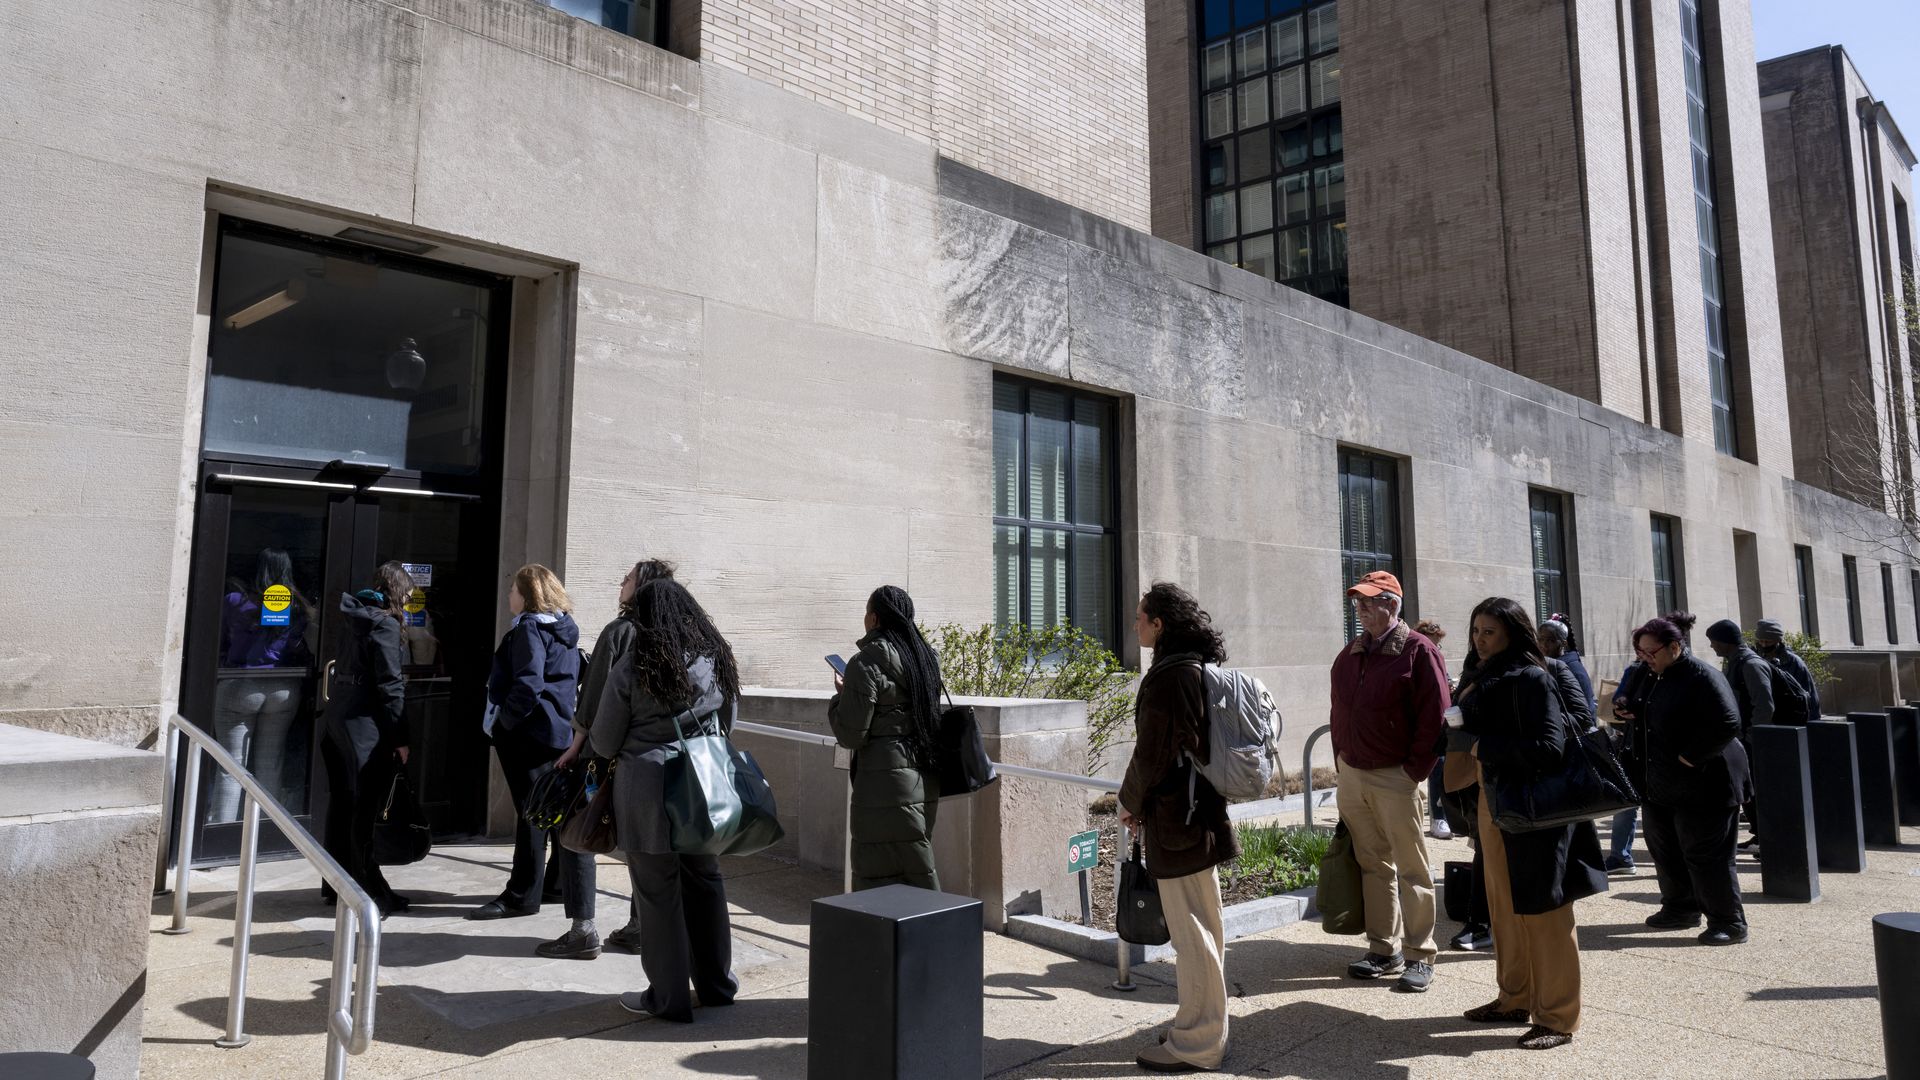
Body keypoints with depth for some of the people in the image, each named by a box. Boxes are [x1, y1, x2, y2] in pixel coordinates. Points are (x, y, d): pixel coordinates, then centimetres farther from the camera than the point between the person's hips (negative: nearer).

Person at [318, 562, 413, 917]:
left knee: (342, 804, 15)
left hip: (340, 716, 9)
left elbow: (346, 668, 15)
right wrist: (400, 737, -14)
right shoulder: (384, 624, -13)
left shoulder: (354, 617, 13)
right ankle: (367, 892, 1)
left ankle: (335, 886, 24)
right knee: (364, 810, -4)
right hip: (366, 724, -9)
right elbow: (390, 684, -16)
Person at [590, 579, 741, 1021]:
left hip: (647, 789, -4)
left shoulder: (631, 667, -9)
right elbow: (730, 722, 15)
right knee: (705, 881, 16)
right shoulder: (717, 660, 4)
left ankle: (668, 997, 16)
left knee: (658, 890, 6)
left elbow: (604, 743, -3)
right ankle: (715, 984, 28)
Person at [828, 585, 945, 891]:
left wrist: (840, 696, 5)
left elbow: (851, 735, -13)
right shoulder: (925, 657, 9)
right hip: (925, 781, 8)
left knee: (879, 880, 2)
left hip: (885, 786, -7)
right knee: (919, 875, 16)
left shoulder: (866, 663, -12)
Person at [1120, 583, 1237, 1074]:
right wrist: (1144, 799, 18)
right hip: (1201, 808, 10)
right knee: (1203, 924, 18)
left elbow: (1152, 750, -17)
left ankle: (1195, 1045, 10)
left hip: (1174, 814, -10)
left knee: (1189, 929, -1)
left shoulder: (1169, 675, -18)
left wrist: (1130, 802, -1)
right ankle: (1208, 1028, 31)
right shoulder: (1201, 667, 10)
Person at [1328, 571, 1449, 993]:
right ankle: (1384, 949, 20)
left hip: (1395, 778, -6)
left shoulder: (1418, 651, -7)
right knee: (1373, 865, 11)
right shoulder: (1349, 656, 12)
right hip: (1351, 776, 6)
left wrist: (1415, 771, -13)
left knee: (1411, 869, 2)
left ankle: (1420, 956, 10)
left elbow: (1435, 717, -11)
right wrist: (1341, 765, 12)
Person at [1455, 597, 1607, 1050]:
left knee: (1542, 912, 1)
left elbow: (1549, 748, -23)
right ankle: (1515, 999, 29)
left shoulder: (1530, 678, -15)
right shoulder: (1481, 678, 9)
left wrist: (1485, 747, -18)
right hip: (1494, 805, 8)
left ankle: (1557, 1017, 13)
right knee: (1504, 907, 16)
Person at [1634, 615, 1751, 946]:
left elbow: (1728, 723, -24)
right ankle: (1680, 909, 32)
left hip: (1703, 786, -9)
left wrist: (1691, 756, -22)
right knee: (1666, 851, 17)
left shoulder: (1701, 676, -16)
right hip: (1662, 786, 9)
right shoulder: (1655, 679, 12)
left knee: (1706, 856, -3)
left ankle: (1729, 923, 9)